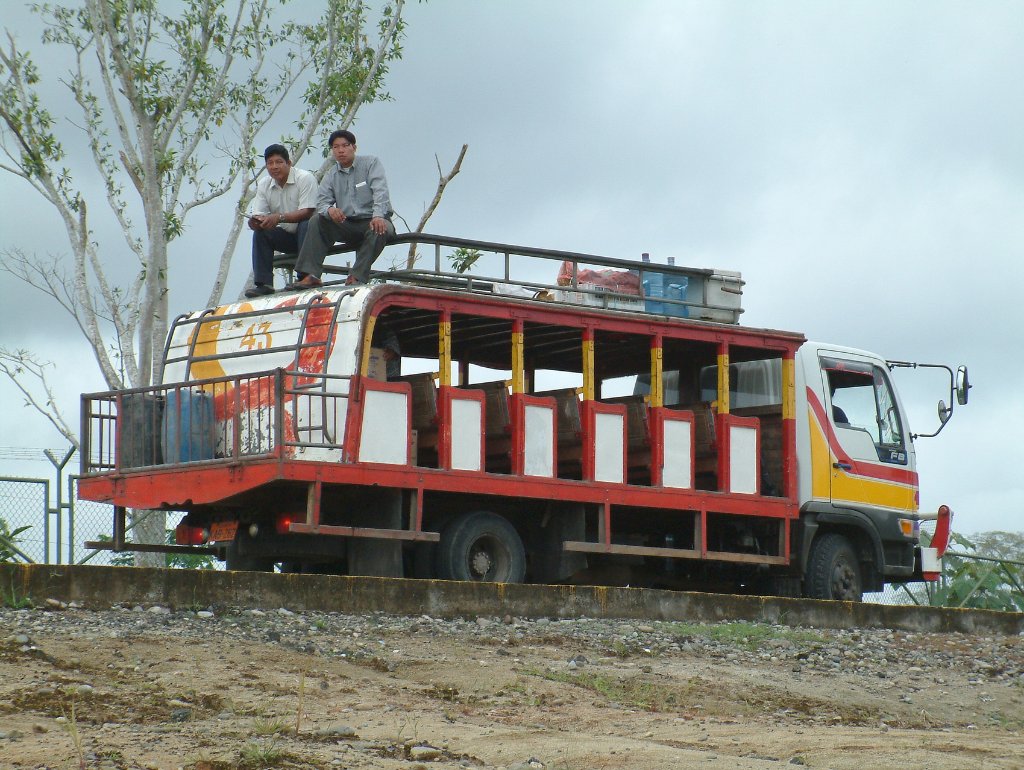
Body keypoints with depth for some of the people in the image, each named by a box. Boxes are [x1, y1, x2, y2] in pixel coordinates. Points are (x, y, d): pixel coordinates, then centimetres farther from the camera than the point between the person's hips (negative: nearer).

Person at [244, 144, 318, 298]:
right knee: (259, 233, -16)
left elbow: (307, 212, -27)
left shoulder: (305, 179, -17)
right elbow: (258, 215, -5)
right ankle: (263, 283, -21)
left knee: (306, 225, -35)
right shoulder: (263, 185, 1)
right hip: (286, 236, 5)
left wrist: (279, 217, -40)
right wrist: (255, 222, -32)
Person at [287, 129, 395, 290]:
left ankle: (357, 277, -39)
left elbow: (380, 191, -16)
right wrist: (329, 209, -27)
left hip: (372, 220, -4)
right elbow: (322, 201, 0)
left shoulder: (370, 163, -2)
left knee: (380, 230, -37)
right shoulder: (331, 175, 11)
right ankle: (311, 275, -28)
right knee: (317, 220, -16)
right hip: (347, 225, 4)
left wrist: (378, 216, -34)